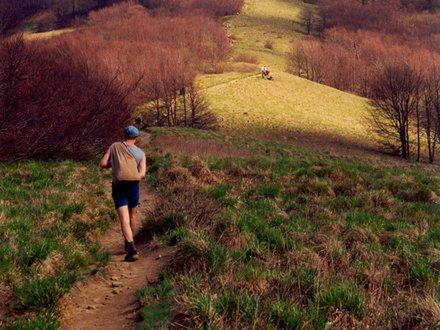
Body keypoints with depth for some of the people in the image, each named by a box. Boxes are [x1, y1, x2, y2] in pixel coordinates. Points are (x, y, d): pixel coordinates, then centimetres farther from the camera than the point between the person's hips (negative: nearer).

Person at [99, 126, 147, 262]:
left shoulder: (115, 146, 6)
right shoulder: (140, 153, 6)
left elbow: (103, 164, 1)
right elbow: (142, 174, -6)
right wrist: (132, 178, 10)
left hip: (118, 187, -2)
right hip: (133, 186, 2)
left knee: (124, 220, -8)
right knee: (132, 216, 22)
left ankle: (132, 250, -22)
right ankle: (129, 245, 38)